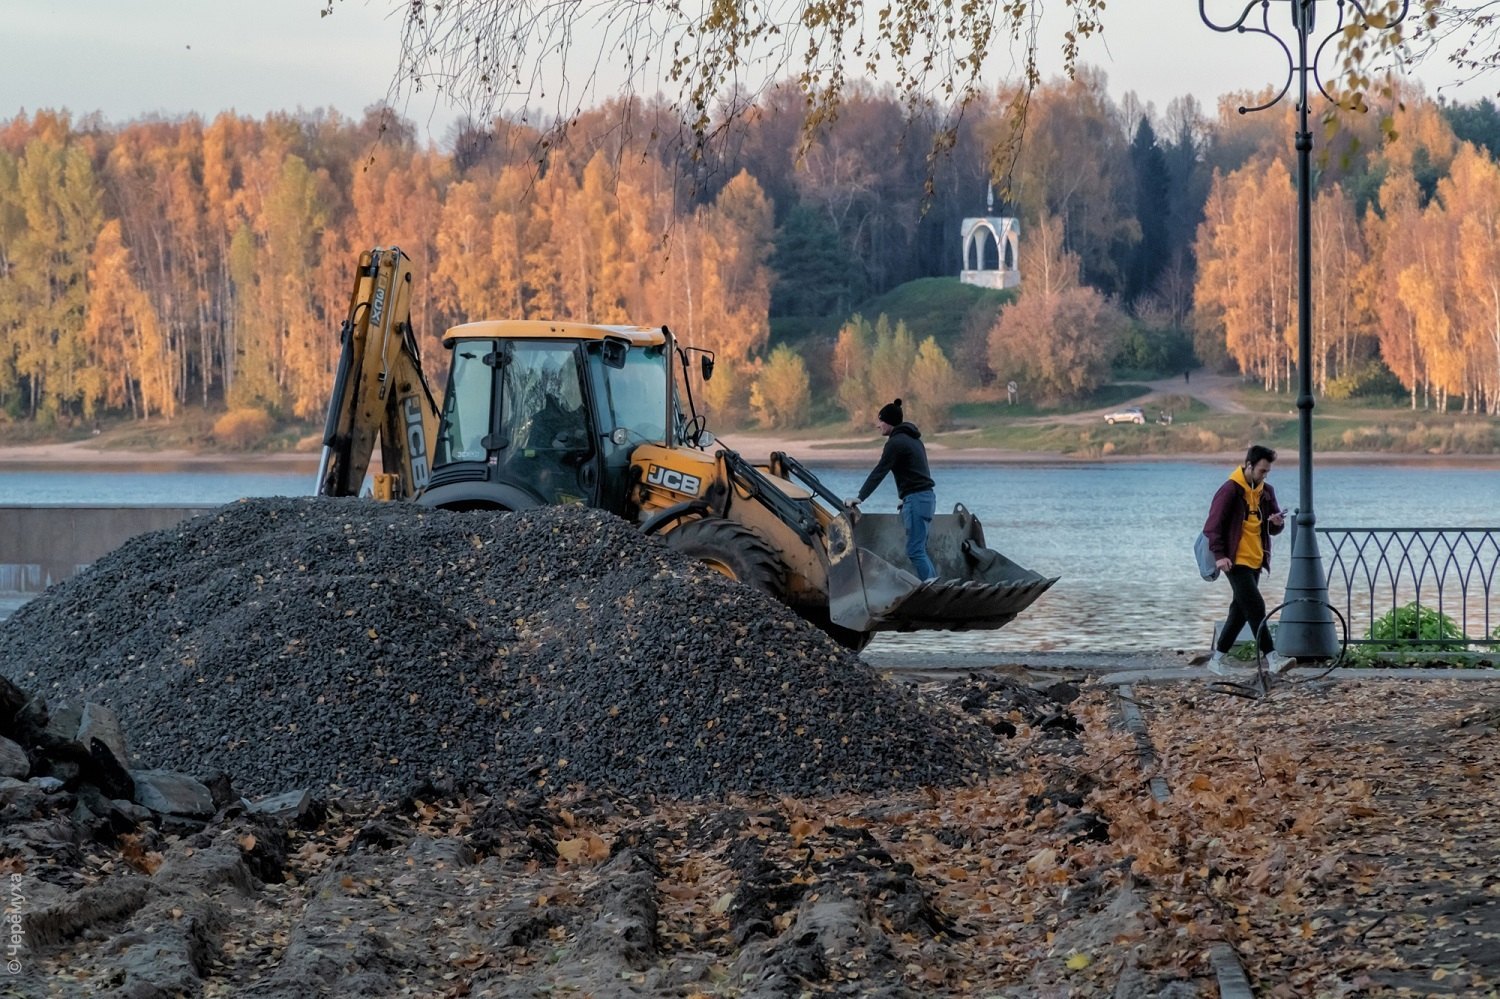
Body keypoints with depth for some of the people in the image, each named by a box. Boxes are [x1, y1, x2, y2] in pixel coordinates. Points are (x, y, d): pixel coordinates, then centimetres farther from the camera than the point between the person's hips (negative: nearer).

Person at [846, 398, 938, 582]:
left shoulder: (896, 443, -11)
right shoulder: (912, 439, 19)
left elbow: (879, 472, -15)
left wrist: (860, 497, -14)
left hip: (916, 498, -10)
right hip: (926, 497, 10)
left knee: (915, 550, -10)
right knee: (920, 549, 12)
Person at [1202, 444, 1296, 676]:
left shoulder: (1266, 491, 10)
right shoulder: (1230, 490, -12)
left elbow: (1272, 529, 17)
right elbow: (1213, 524, -12)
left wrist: (1278, 523, -7)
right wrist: (1219, 554, -18)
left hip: (1255, 560, 8)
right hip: (1236, 561, -8)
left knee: (1241, 609, 10)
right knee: (1255, 607, -13)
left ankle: (1216, 659, 18)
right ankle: (1272, 658, -16)